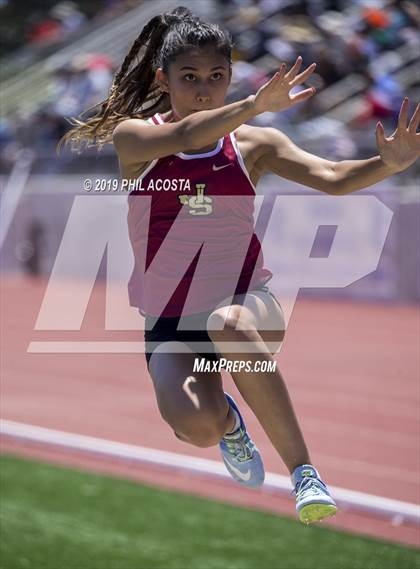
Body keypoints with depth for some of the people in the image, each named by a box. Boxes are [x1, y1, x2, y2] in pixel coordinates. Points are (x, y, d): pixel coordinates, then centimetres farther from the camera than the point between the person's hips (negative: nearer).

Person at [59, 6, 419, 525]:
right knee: (196, 425, -29)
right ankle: (227, 420, 12)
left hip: (245, 303, 0)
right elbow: (185, 137, -23)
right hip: (169, 324, 0)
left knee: (227, 324, -39)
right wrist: (257, 105, -38)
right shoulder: (132, 138, -1)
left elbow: (333, 179, -7)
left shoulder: (252, 144, 4)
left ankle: (303, 469, -31)